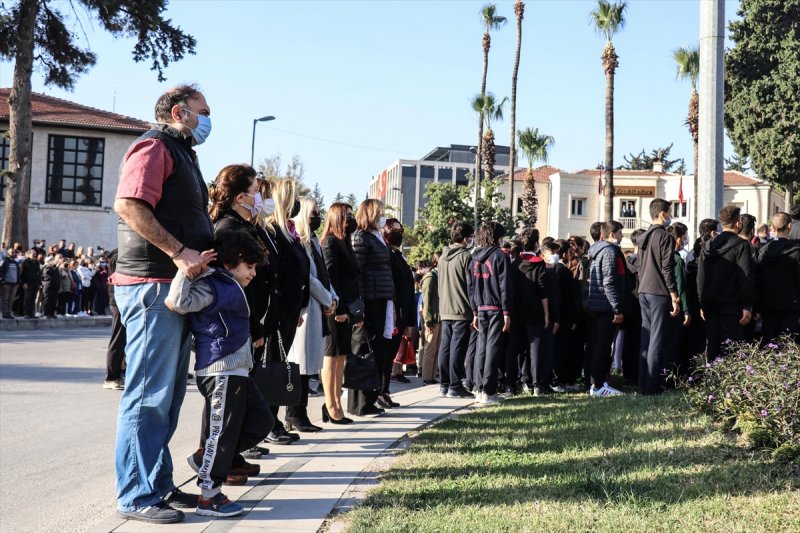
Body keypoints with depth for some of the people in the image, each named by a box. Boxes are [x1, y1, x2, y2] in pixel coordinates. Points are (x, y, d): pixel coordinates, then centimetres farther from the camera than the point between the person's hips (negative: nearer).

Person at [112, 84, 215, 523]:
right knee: (148, 394, -7)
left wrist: (200, 255, 9)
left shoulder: (182, 154, 24)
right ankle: (136, 497, 0)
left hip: (177, 285, 10)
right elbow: (128, 204, -21)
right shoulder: (156, 146, -6)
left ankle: (159, 484, 22)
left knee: (166, 395, 14)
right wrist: (179, 251, -21)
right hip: (152, 285, -10)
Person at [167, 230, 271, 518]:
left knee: (261, 420, 17)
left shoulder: (229, 287, 17)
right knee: (221, 432, -3)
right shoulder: (212, 286, -13)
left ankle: (205, 457, 22)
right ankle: (208, 496, 8)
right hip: (220, 371, -10)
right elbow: (177, 302, -27)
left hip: (236, 370, 10)